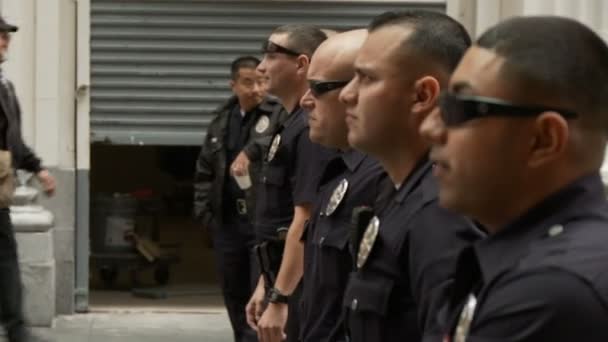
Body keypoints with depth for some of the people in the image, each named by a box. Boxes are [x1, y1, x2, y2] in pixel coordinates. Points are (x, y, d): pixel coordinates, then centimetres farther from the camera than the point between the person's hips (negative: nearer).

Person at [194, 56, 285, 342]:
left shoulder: (280, 116, -7)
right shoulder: (222, 120, 13)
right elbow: (204, 170, 18)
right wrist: (204, 211, 11)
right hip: (227, 221, 6)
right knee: (234, 294, 14)